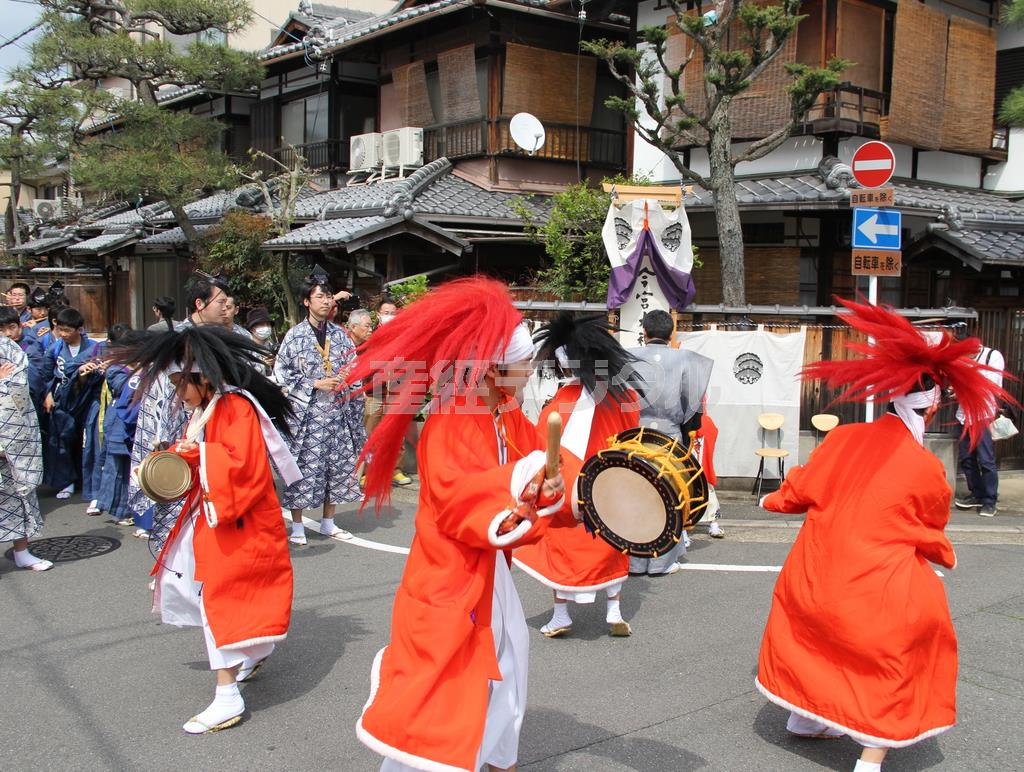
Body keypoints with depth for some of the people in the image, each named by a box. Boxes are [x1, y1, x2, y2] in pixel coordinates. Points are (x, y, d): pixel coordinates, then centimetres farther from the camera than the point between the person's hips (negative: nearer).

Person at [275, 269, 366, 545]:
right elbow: (281, 375, -6)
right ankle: (297, 526, 8)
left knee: (337, 465, 7)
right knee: (303, 467, -3)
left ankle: (328, 522, 21)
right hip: (307, 414, -4)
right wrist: (316, 384, -12)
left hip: (337, 413, 4)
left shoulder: (340, 334, 10)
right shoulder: (295, 336, -2)